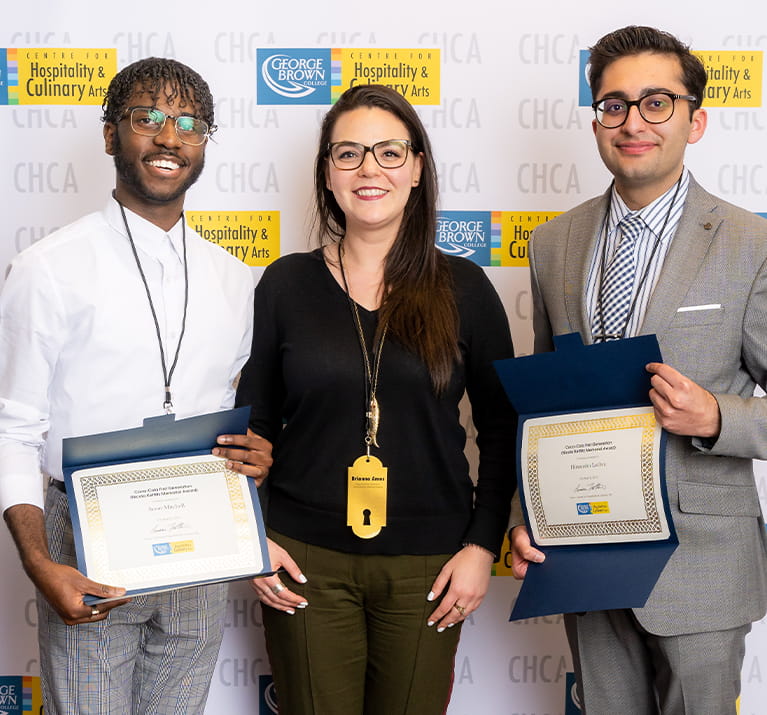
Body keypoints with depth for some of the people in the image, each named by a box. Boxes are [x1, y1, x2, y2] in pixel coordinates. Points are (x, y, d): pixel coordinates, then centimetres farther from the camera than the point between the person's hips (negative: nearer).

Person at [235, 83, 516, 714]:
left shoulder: (463, 288, 0)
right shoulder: (286, 284, 1)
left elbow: (502, 428, 4)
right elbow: (254, 423, 6)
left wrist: (483, 544, -3)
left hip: (427, 565, 0)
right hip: (306, 560, 0)